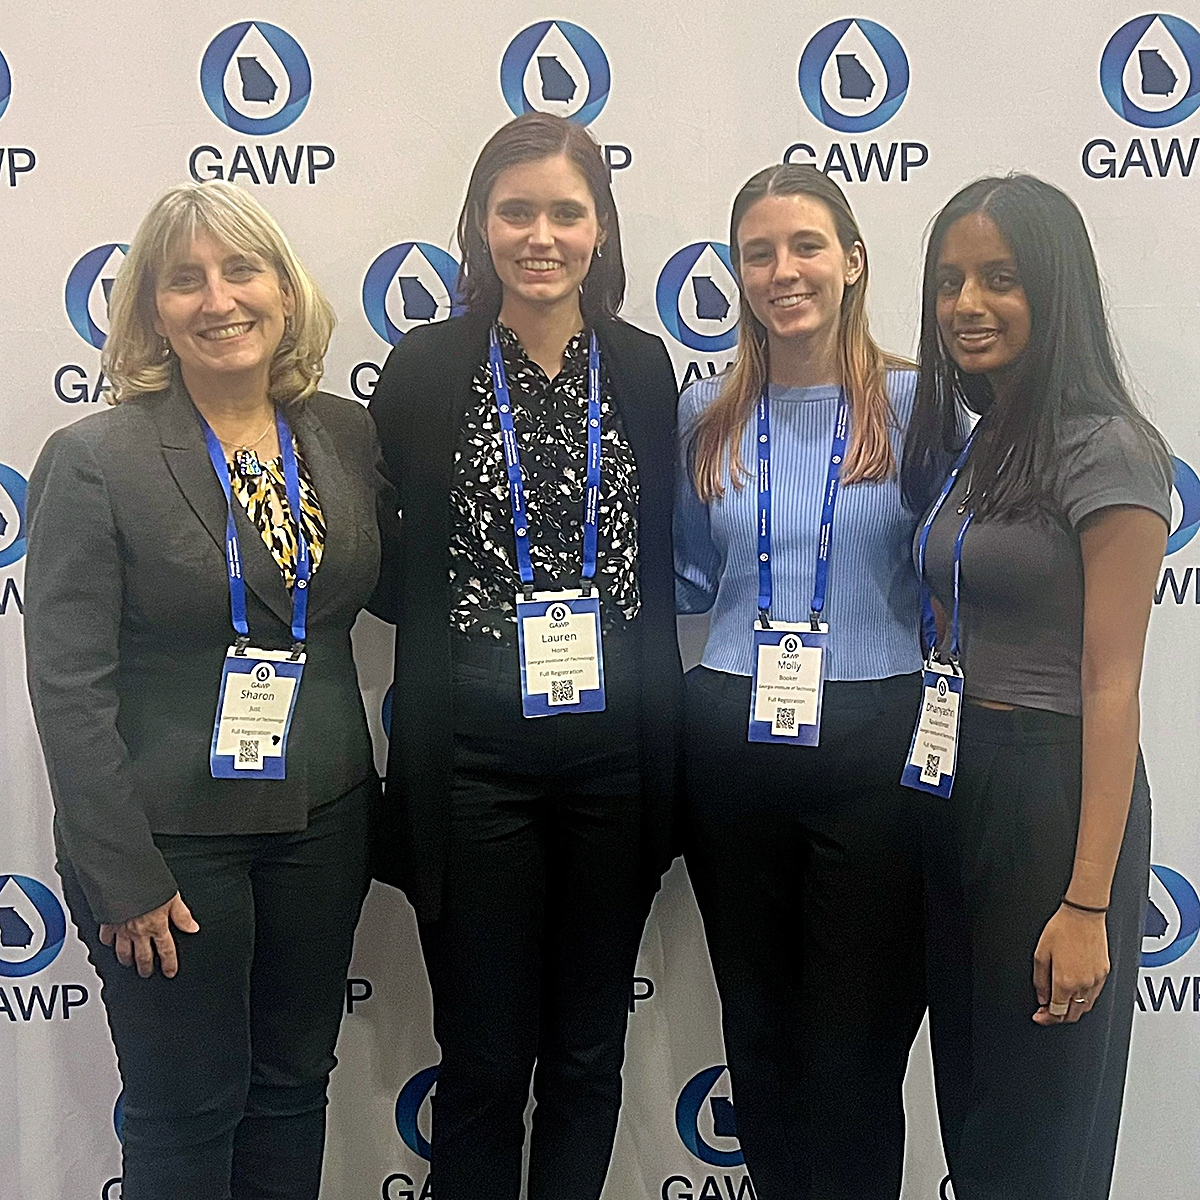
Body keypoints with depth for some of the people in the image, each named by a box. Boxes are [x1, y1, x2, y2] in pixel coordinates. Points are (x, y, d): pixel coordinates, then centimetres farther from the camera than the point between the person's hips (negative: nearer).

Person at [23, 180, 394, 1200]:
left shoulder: (350, 437, 0)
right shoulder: (94, 459, -12)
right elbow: (69, 688, -13)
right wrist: (125, 878, -14)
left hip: (322, 820, 4)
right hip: (170, 837, -4)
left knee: (295, 1087, 19)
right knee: (187, 1116, 13)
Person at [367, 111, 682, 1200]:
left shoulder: (642, 367, 5)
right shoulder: (428, 368, -3)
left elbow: (657, 561, 8)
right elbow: (392, 566, 3)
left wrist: (664, 761, 6)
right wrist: (481, 618, -10)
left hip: (615, 747, 3)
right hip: (475, 751, -2)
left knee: (588, 1056, 16)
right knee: (484, 1062, 10)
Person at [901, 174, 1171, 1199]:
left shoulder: (1105, 450, -13)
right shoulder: (973, 446, 11)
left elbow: (1111, 684, -17)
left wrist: (1088, 902, -19)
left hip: (1051, 790, -8)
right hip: (953, 783, 8)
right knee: (967, 1103, 19)